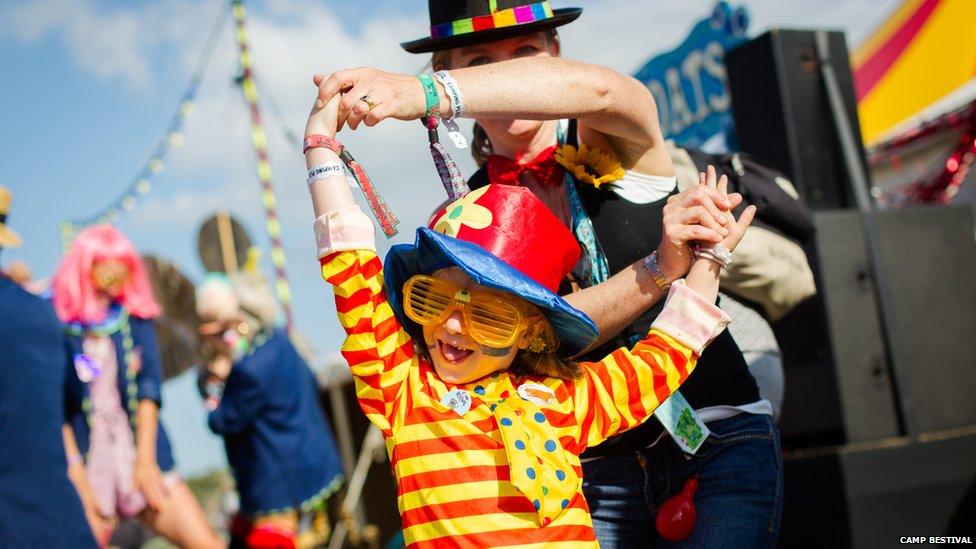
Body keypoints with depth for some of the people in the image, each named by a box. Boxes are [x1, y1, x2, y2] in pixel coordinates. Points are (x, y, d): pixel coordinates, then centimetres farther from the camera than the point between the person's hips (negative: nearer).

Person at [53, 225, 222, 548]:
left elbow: (149, 387, 2)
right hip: (87, 463, -3)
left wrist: (145, 458, -6)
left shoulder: (136, 316, 8)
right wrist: (76, 474, -9)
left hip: (143, 461, 3)